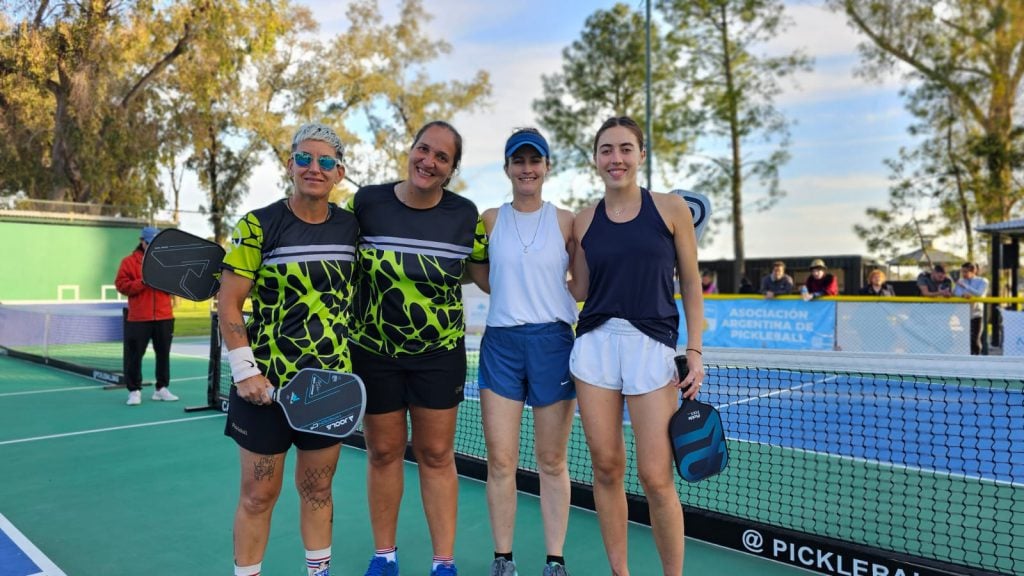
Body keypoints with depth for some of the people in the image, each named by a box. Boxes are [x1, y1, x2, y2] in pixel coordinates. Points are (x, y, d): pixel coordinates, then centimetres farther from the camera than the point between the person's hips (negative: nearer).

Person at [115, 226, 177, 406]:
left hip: (164, 317, 3)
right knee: (134, 355, -1)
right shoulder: (129, 261, 3)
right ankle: (134, 391, 7)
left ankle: (162, 389, 16)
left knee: (163, 354, 7)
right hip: (138, 319, -3)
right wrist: (143, 282, -16)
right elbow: (121, 285, -5)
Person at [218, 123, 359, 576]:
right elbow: (228, 305, -7)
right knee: (258, 493, 8)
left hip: (331, 380, 3)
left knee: (317, 488, 16)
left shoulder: (351, 227, 3)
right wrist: (244, 371, -14)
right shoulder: (258, 225, -8)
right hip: (267, 381, -3)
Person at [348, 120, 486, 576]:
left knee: (437, 455, 8)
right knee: (383, 453, 12)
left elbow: (484, 270, 10)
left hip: (440, 354, 0)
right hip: (373, 351, 0)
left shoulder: (465, 214, -5)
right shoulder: (365, 202, -7)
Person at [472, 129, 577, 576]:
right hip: (501, 342, 1)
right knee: (500, 460, 2)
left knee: (552, 461, 7)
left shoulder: (566, 221, 3)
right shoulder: (489, 220, 7)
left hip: (552, 341, -1)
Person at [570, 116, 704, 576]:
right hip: (595, 344, 3)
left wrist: (695, 352, 0)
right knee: (606, 468, 7)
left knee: (656, 478, -4)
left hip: (652, 346, -2)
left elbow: (691, 284, 5)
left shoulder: (672, 209, 2)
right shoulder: (584, 222, 8)